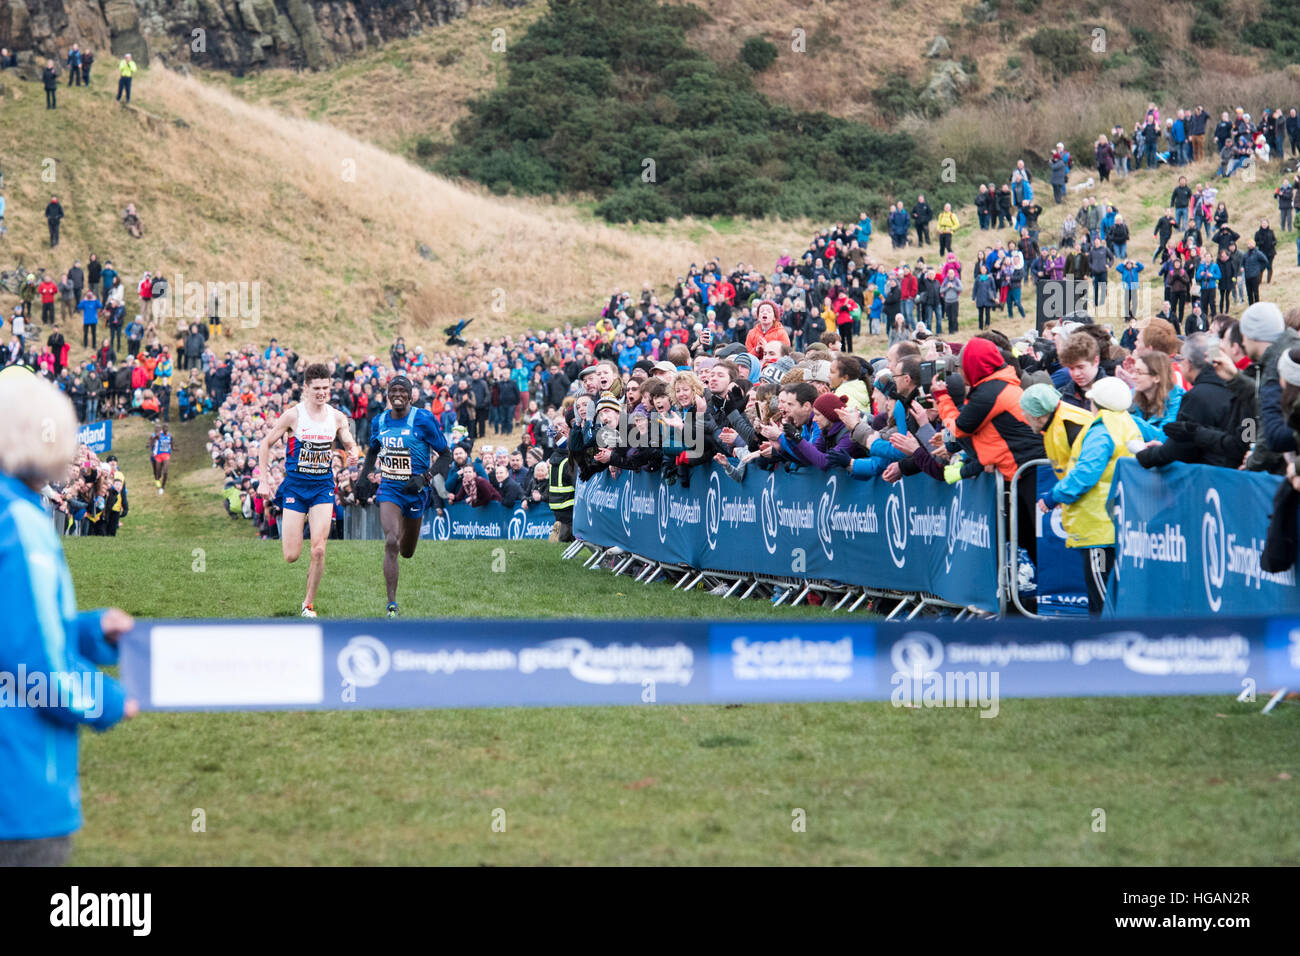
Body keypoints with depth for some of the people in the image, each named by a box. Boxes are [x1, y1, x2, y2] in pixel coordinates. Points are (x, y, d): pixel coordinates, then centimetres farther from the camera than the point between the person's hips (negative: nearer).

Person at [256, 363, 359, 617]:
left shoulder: (337, 417, 3)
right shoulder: (293, 415, -7)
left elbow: (350, 445, 14)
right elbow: (266, 444, 1)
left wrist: (352, 454, -11)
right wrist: (263, 479, -4)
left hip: (323, 486, 2)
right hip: (295, 486, -2)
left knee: (318, 550, -12)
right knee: (291, 556, -4)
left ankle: (309, 604, 3)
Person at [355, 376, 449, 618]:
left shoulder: (423, 420, -12)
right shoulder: (380, 422, 2)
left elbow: (446, 455, -7)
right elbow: (373, 450, 23)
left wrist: (424, 479, -19)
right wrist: (364, 476, 8)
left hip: (415, 490, -1)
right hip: (389, 489, 1)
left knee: (407, 552, 14)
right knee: (391, 543, -19)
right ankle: (392, 603, -19)